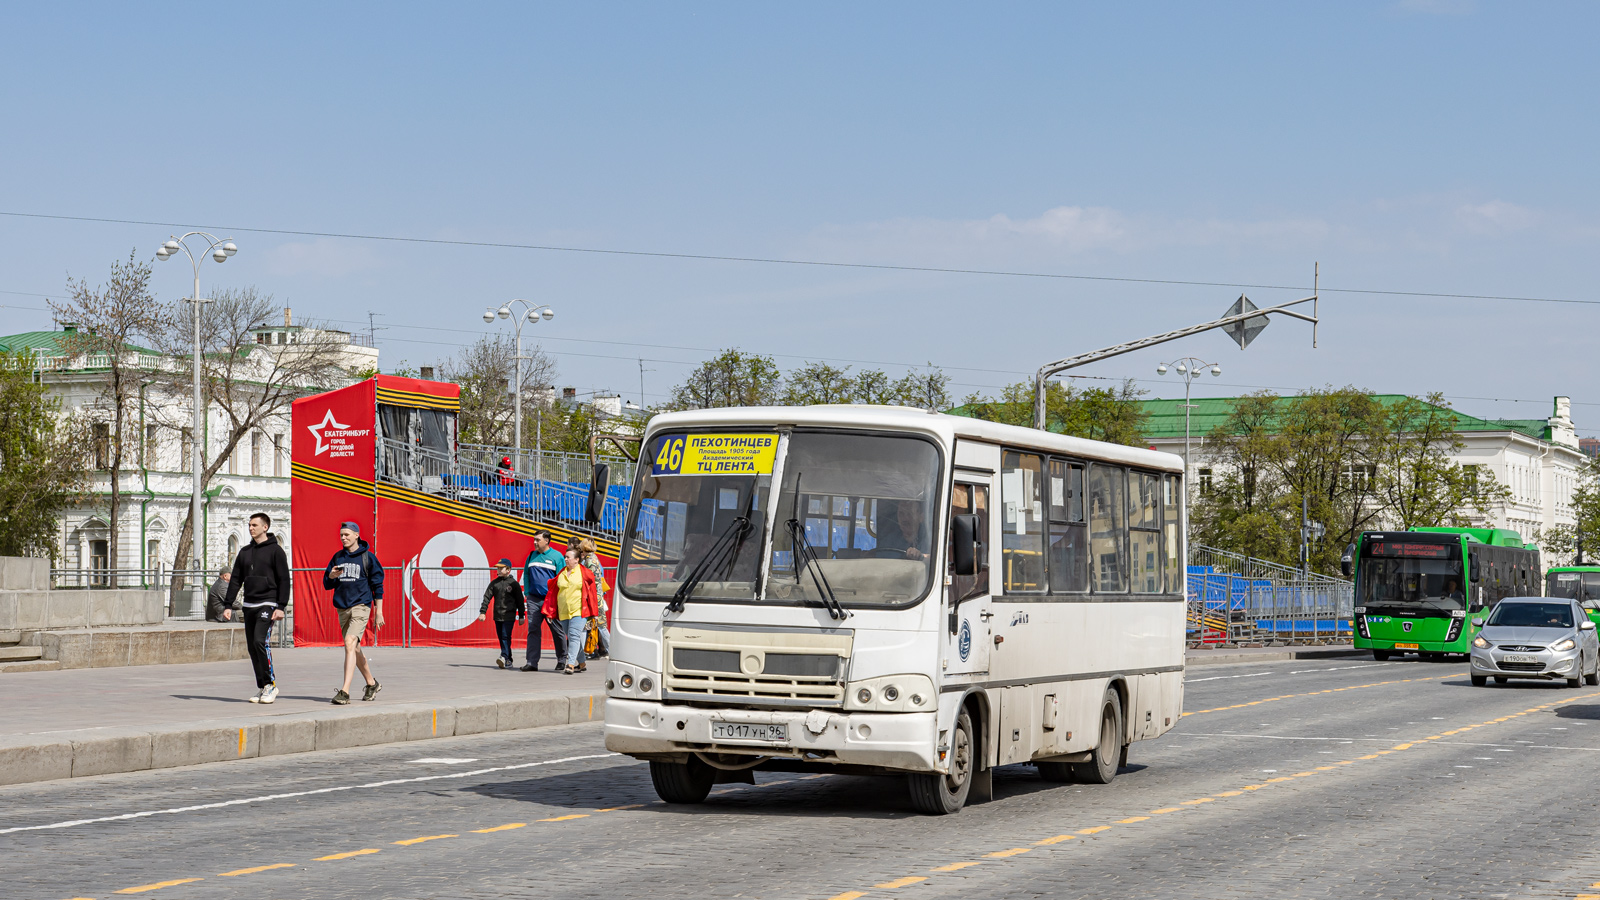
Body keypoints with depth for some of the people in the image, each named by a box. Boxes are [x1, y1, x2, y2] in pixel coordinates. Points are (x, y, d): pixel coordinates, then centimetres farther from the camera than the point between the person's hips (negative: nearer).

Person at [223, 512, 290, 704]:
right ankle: (263, 688, 9)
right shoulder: (245, 552, 15)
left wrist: (281, 607, -13)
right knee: (252, 646, 4)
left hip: (267, 604, -7)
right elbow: (236, 579, 17)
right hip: (248, 605, 7)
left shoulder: (275, 550, -3)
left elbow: (284, 579, -6)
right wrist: (227, 604, 8)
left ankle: (271, 684, -10)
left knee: (260, 641, -19)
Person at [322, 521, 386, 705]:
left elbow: (377, 585, 1)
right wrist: (331, 576, -9)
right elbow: (327, 584, 14)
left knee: (350, 643, -20)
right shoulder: (337, 557, 11)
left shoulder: (367, 557, -1)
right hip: (342, 608, 6)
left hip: (361, 606, -6)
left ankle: (345, 691, -26)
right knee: (354, 649, 13)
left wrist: (379, 611, -2)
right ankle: (372, 684, 32)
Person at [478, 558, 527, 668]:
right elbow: (487, 597, 8)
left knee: (506, 636, -15)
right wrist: (482, 612, -2)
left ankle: (504, 657, -24)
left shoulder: (513, 584, 0)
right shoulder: (494, 583, 11)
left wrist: (521, 616, 3)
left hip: (509, 616, -5)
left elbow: (520, 601, 3)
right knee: (501, 638, 6)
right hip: (497, 616, 5)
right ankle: (508, 661, 11)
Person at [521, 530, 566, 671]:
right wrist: (527, 592, 9)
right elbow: (526, 575, 21)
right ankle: (532, 662, -5)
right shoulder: (532, 556, 11)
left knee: (557, 631, 6)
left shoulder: (556, 556, -3)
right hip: (534, 599, 4)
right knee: (533, 630, -3)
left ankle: (561, 660, 20)